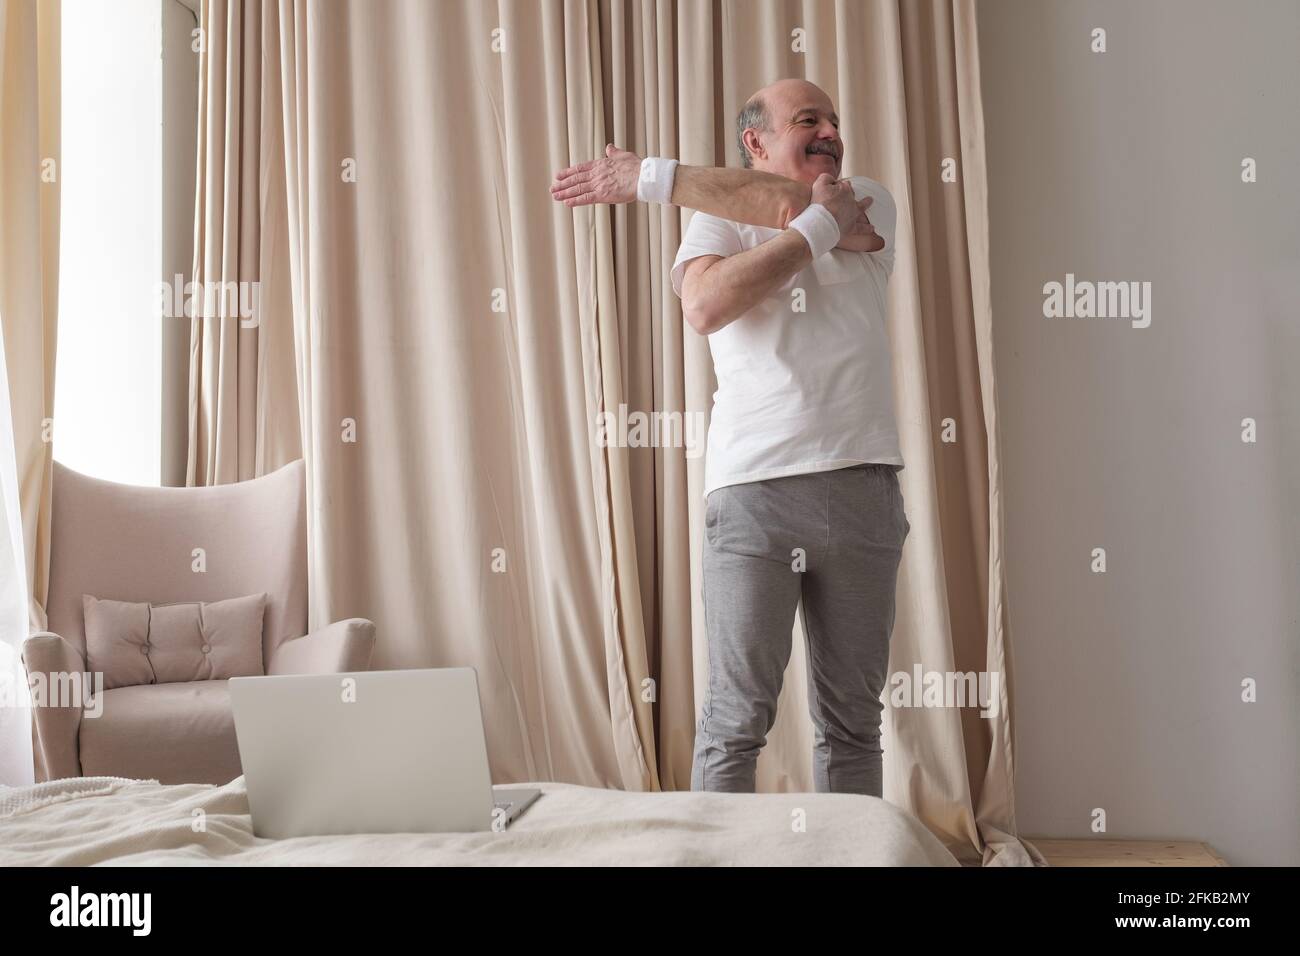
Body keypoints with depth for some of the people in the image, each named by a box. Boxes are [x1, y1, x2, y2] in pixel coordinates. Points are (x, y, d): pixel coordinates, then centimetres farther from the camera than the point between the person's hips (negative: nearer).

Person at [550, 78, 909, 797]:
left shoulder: (868, 204, 15)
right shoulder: (717, 222, 12)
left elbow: (784, 203, -8)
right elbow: (706, 305, -11)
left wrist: (652, 178, -7)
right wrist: (818, 225, -8)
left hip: (863, 488, 2)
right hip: (751, 488, -2)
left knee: (852, 718, 10)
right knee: (737, 717, -1)